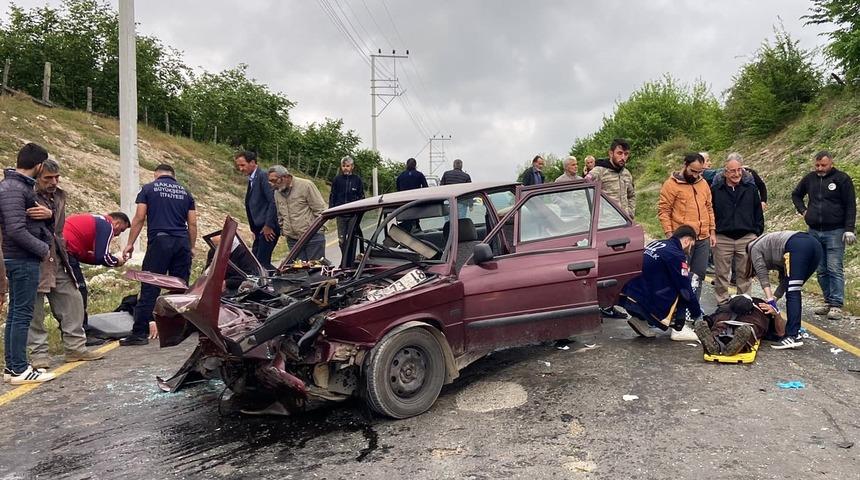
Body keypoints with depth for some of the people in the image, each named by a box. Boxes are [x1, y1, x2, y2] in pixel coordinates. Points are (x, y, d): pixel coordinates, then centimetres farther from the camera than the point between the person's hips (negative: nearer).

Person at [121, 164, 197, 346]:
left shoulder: (148, 189, 8)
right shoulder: (185, 192, 16)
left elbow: (139, 218, 1)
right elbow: (192, 224, 12)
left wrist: (130, 243, 6)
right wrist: (191, 248, 20)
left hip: (159, 241, -3)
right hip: (183, 242, 3)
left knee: (149, 288, -2)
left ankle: (139, 333, -2)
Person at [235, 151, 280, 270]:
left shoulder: (263, 176, -11)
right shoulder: (251, 180, 18)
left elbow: (273, 201, -18)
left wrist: (268, 226, -17)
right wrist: (254, 229, 13)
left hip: (268, 228, -10)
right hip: (259, 228, 10)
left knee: (262, 262, -12)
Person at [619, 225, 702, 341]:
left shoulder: (655, 243, 14)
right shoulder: (676, 254, -11)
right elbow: (686, 289, -5)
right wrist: (697, 313, 11)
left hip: (627, 296, 8)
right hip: (644, 302, -8)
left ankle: (640, 319, 18)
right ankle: (678, 329, 6)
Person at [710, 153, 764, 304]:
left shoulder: (750, 187, 4)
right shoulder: (715, 188, -1)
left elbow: (758, 212, 9)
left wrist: (758, 233, 5)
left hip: (747, 238, 1)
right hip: (722, 239, -1)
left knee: (745, 274, 9)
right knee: (722, 274, 5)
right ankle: (722, 304, 15)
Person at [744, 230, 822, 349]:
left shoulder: (754, 248, 19)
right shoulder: (774, 256, 38)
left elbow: (763, 278, 7)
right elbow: (784, 280, 29)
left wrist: (770, 302, 3)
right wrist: (774, 298, 24)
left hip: (797, 246, -8)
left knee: (792, 294, -8)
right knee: (795, 292, 16)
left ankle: (793, 336, -14)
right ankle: (795, 330, 14)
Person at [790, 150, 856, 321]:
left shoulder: (842, 179, -3)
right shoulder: (809, 178, 10)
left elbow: (850, 206, -5)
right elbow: (796, 195, 27)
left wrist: (849, 229, -11)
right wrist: (802, 210, 10)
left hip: (834, 232, -5)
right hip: (814, 232, 5)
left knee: (834, 269, -7)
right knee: (821, 271, 8)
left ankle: (836, 305, -4)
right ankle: (828, 302, 17)